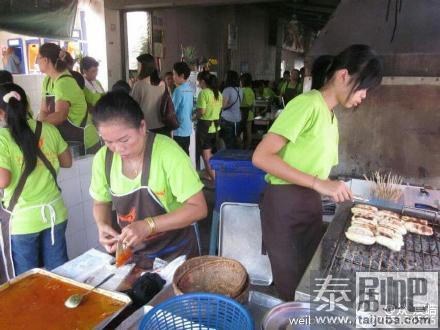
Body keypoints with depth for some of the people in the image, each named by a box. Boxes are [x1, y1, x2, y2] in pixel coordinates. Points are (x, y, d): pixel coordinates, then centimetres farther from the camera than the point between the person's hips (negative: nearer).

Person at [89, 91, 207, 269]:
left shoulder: (167, 152, -25)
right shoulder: (102, 158, -10)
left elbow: (198, 208, -23)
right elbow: (101, 202, 6)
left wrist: (148, 225, -31)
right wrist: (102, 225, -15)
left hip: (175, 253, -4)